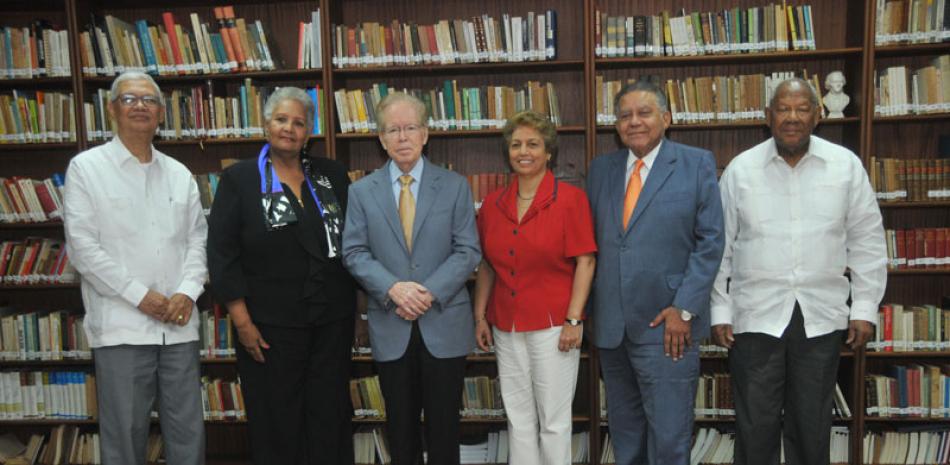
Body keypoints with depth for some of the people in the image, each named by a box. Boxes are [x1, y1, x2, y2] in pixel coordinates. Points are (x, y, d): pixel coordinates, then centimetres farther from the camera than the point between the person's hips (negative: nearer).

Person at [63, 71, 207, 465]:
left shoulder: (179, 174, 12)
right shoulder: (86, 168, 1)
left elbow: (197, 238, 11)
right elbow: (81, 246, -6)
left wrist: (188, 292, -6)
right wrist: (140, 295, -11)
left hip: (179, 325, 4)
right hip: (120, 325, -3)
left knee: (188, 431, 9)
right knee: (125, 432, 5)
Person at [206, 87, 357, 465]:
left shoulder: (332, 175, 7)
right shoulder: (239, 179, -2)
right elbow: (222, 254, -6)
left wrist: (351, 304, 7)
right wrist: (242, 321, -10)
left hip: (333, 320, 3)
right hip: (270, 325, -3)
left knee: (331, 418, 11)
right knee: (277, 423, 8)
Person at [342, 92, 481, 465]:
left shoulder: (455, 186, 2)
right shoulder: (361, 191, 5)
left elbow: (468, 251, -3)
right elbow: (354, 252, -1)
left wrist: (431, 292, -15)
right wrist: (393, 289, -16)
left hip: (444, 324, -1)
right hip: (391, 327, 1)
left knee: (444, 424, 8)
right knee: (400, 425, 13)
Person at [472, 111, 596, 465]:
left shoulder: (570, 199, -7)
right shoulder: (492, 204, 6)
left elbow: (585, 261, -9)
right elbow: (486, 266, 12)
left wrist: (573, 320, -13)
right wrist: (480, 317, 8)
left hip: (553, 325, -4)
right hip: (506, 327, 4)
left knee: (553, 421, 5)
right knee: (518, 419, 14)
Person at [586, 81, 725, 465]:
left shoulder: (697, 164, -1)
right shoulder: (601, 169, 10)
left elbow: (710, 241, -5)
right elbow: (591, 242, 11)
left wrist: (684, 308, -11)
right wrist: (590, 309, 7)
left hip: (666, 324, -4)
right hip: (610, 325, 4)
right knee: (623, 431, 17)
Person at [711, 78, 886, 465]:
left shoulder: (846, 165, 2)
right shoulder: (740, 169, 0)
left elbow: (866, 242, 6)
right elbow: (719, 246, 2)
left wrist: (865, 309, 2)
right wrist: (719, 312, 0)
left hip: (821, 317, 1)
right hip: (755, 317, -1)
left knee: (812, 426, 13)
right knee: (755, 426, 5)